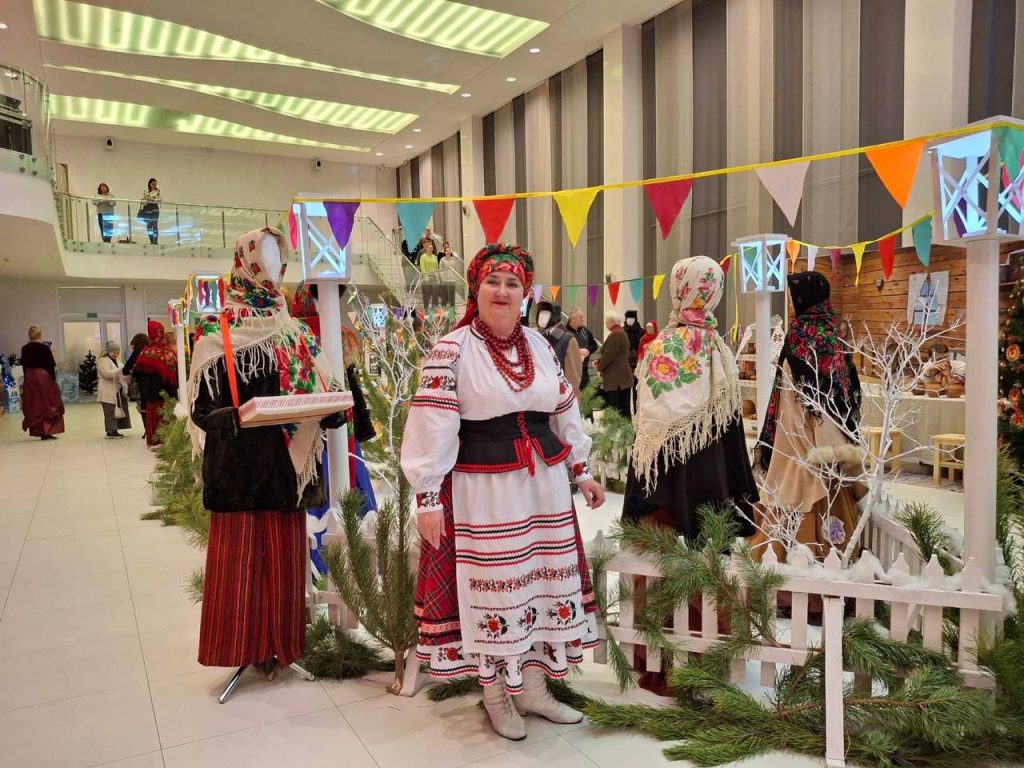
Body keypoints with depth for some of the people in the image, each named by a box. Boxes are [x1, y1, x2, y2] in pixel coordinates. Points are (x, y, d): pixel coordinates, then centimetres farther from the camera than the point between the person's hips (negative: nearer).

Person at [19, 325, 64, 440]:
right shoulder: (45, 348, -10)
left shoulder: (24, 349, 3)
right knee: (48, 405, 3)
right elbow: (51, 366, -9)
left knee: (33, 406, 11)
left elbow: (24, 366, 7)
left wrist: (28, 379, 14)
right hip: (44, 377, -5)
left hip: (29, 379, 5)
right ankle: (47, 432, 0)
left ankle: (37, 431, 14)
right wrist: (53, 381, -1)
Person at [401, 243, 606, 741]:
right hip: (483, 488, -6)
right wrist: (429, 496, -17)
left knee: (542, 580, 14)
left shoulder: (539, 345, 9)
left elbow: (564, 412, 16)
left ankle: (533, 688, 32)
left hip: (544, 482, 6)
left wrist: (581, 471, 17)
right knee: (491, 586, 6)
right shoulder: (451, 350, -9)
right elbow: (432, 425, -13)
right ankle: (495, 696, 27)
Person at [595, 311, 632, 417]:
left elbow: (608, 355, -17)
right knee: (624, 408, 10)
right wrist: (599, 361, 12)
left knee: (615, 409, -9)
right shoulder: (622, 333, 17)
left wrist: (599, 367, -1)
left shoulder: (614, 335, -14)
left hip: (615, 378, -10)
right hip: (624, 375, 10)